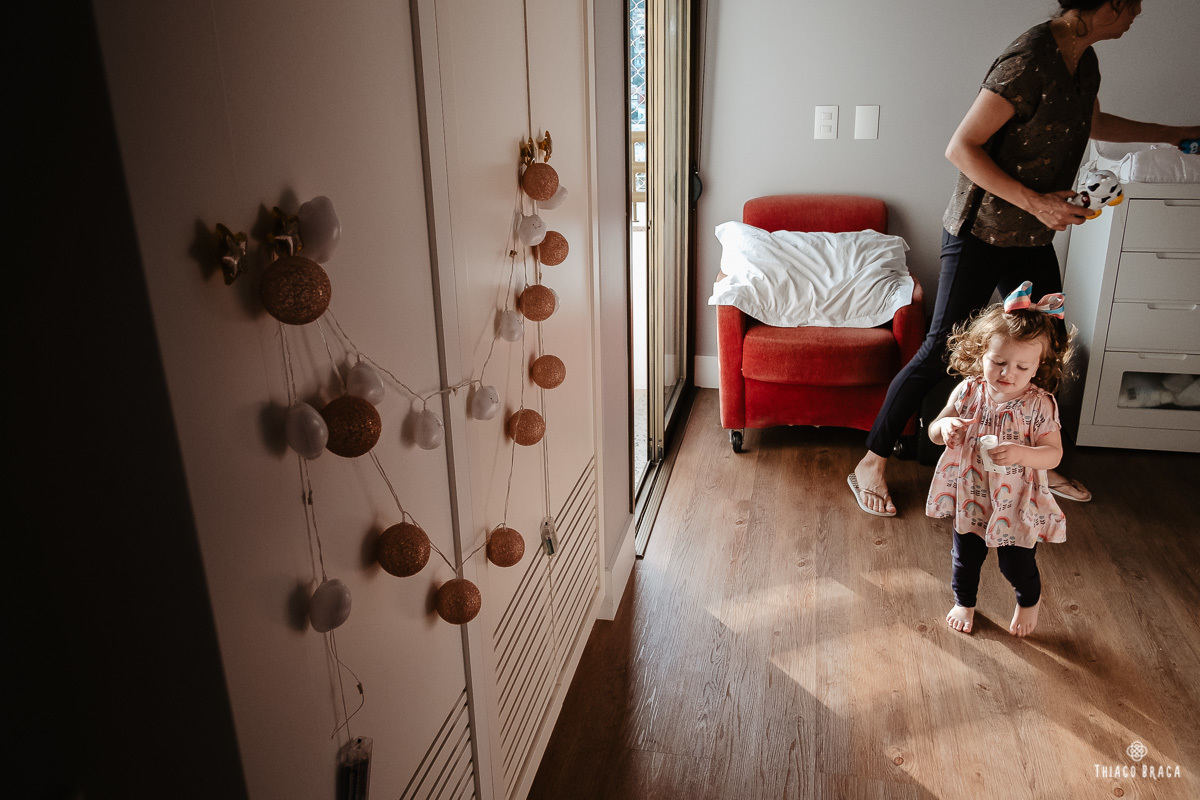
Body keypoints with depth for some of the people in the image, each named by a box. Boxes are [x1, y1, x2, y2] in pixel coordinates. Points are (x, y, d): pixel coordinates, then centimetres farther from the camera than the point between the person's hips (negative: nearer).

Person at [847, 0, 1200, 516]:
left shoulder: (1086, 61, 7)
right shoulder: (1030, 62, -21)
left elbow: (1094, 124, 28)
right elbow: (961, 149, -23)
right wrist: (1035, 201, -25)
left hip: (1033, 240, 9)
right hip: (981, 235, -9)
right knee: (940, 352, -6)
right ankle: (870, 464, 6)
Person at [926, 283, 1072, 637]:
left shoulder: (1039, 405, -18)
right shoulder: (968, 391, -12)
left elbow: (1053, 454, -17)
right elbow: (934, 432, -5)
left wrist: (1020, 453, -36)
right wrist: (945, 426, -29)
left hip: (1015, 502, -2)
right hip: (969, 495, 2)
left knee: (1017, 564, 16)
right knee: (965, 557, 21)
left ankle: (1029, 601, 50)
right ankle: (964, 601, 49)